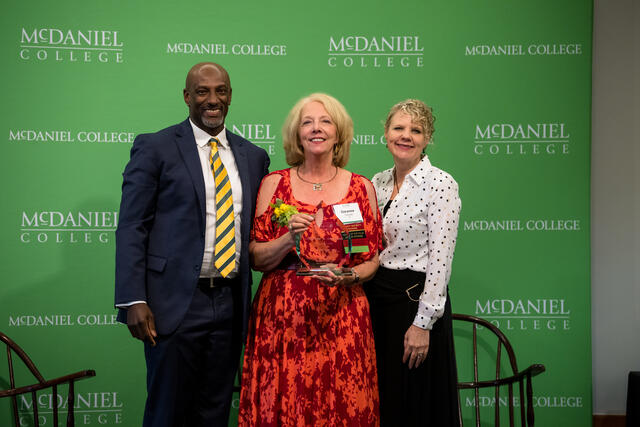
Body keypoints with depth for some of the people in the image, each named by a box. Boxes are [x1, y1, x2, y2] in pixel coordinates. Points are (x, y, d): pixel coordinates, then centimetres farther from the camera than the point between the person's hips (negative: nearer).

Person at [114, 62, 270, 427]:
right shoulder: (154, 148, -2)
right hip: (176, 302, -4)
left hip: (231, 303, 4)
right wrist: (133, 301, -13)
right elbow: (132, 228, -6)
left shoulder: (254, 157, 12)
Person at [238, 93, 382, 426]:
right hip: (281, 316, 0)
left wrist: (348, 276, -11)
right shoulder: (274, 184, 4)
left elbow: (372, 260, 9)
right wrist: (289, 238, -15)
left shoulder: (361, 188, 6)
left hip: (341, 316, 1)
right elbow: (256, 259, 3)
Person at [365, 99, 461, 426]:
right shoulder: (378, 182, 10)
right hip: (375, 298, 6)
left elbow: (440, 257, -15)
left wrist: (423, 322, -18)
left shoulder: (441, 184, -10)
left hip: (415, 299, -6)